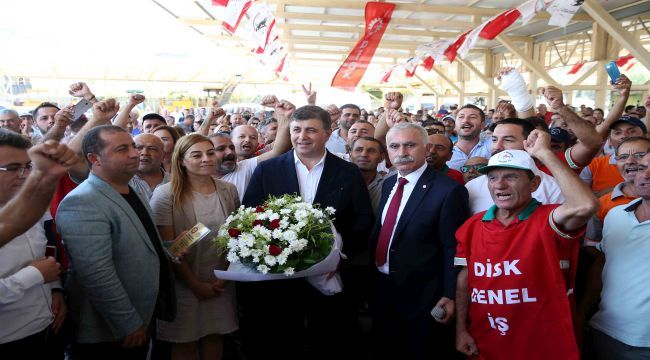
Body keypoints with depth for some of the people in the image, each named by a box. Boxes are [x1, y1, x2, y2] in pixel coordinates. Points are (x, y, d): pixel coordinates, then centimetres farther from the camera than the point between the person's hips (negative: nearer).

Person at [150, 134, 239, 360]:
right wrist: (195, 284, -11)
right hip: (184, 285, -3)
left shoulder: (229, 191, 1)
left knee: (215, 337, 15)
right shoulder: (166, 195, -13)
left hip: (222, 283, 4)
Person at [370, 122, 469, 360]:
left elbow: (454, 249, -16)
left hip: (421, 294, -6)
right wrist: (372, 273, 10)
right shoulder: (389, 184, 6)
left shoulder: (448, 190, -17)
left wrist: (450, 295, -17)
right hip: (382, 287, 7)